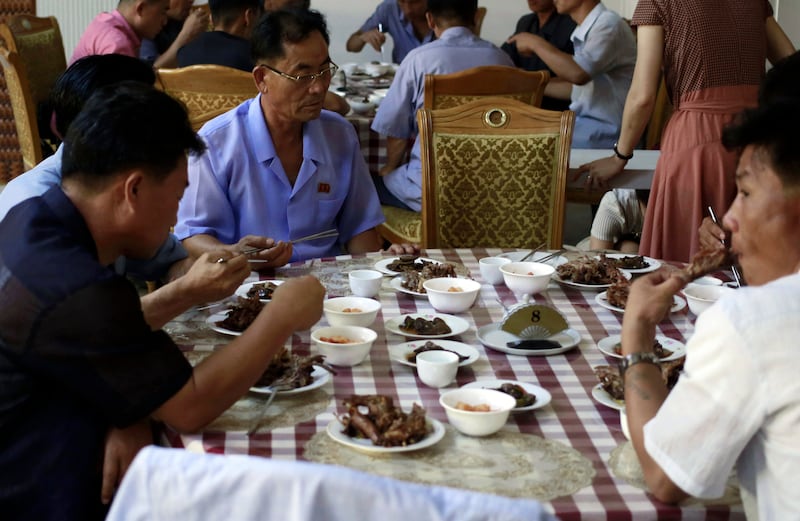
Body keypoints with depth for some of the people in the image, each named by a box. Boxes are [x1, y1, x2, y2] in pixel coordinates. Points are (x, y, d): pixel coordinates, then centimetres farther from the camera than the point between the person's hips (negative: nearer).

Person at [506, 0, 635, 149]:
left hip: (604, 129, -8)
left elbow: (578, 73, -29)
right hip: (584, 120, 8)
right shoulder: (584, 31, 12)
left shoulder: (609, 23, -15)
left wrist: (536, 43, -16)